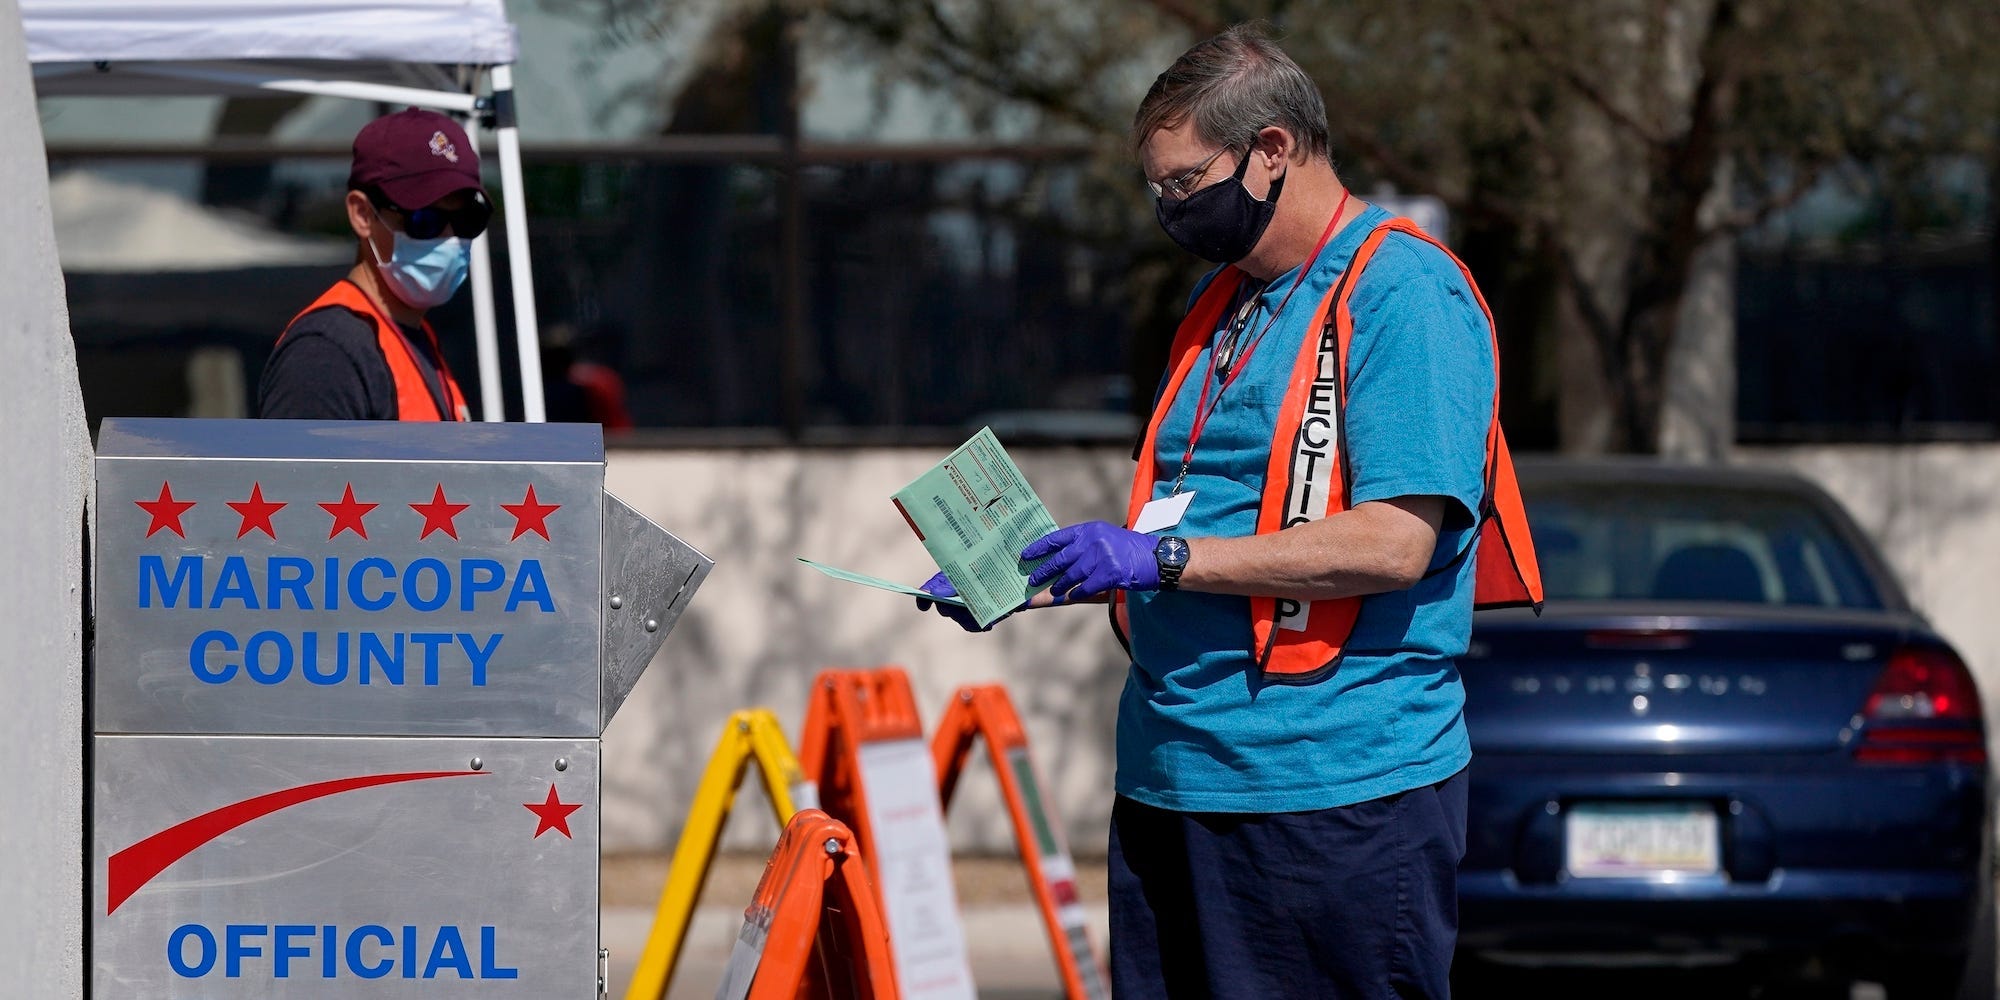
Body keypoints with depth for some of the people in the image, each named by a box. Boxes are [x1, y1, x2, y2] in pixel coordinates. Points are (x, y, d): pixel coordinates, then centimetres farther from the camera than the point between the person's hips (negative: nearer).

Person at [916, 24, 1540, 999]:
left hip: (1335, 797, -8)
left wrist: (1161, 557, -19)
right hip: (1170, 782, 9)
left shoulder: (1405, 295, -10)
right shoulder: (1224, 302, 19)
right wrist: (1021, 580, 12)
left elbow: (1394, 544, -19)